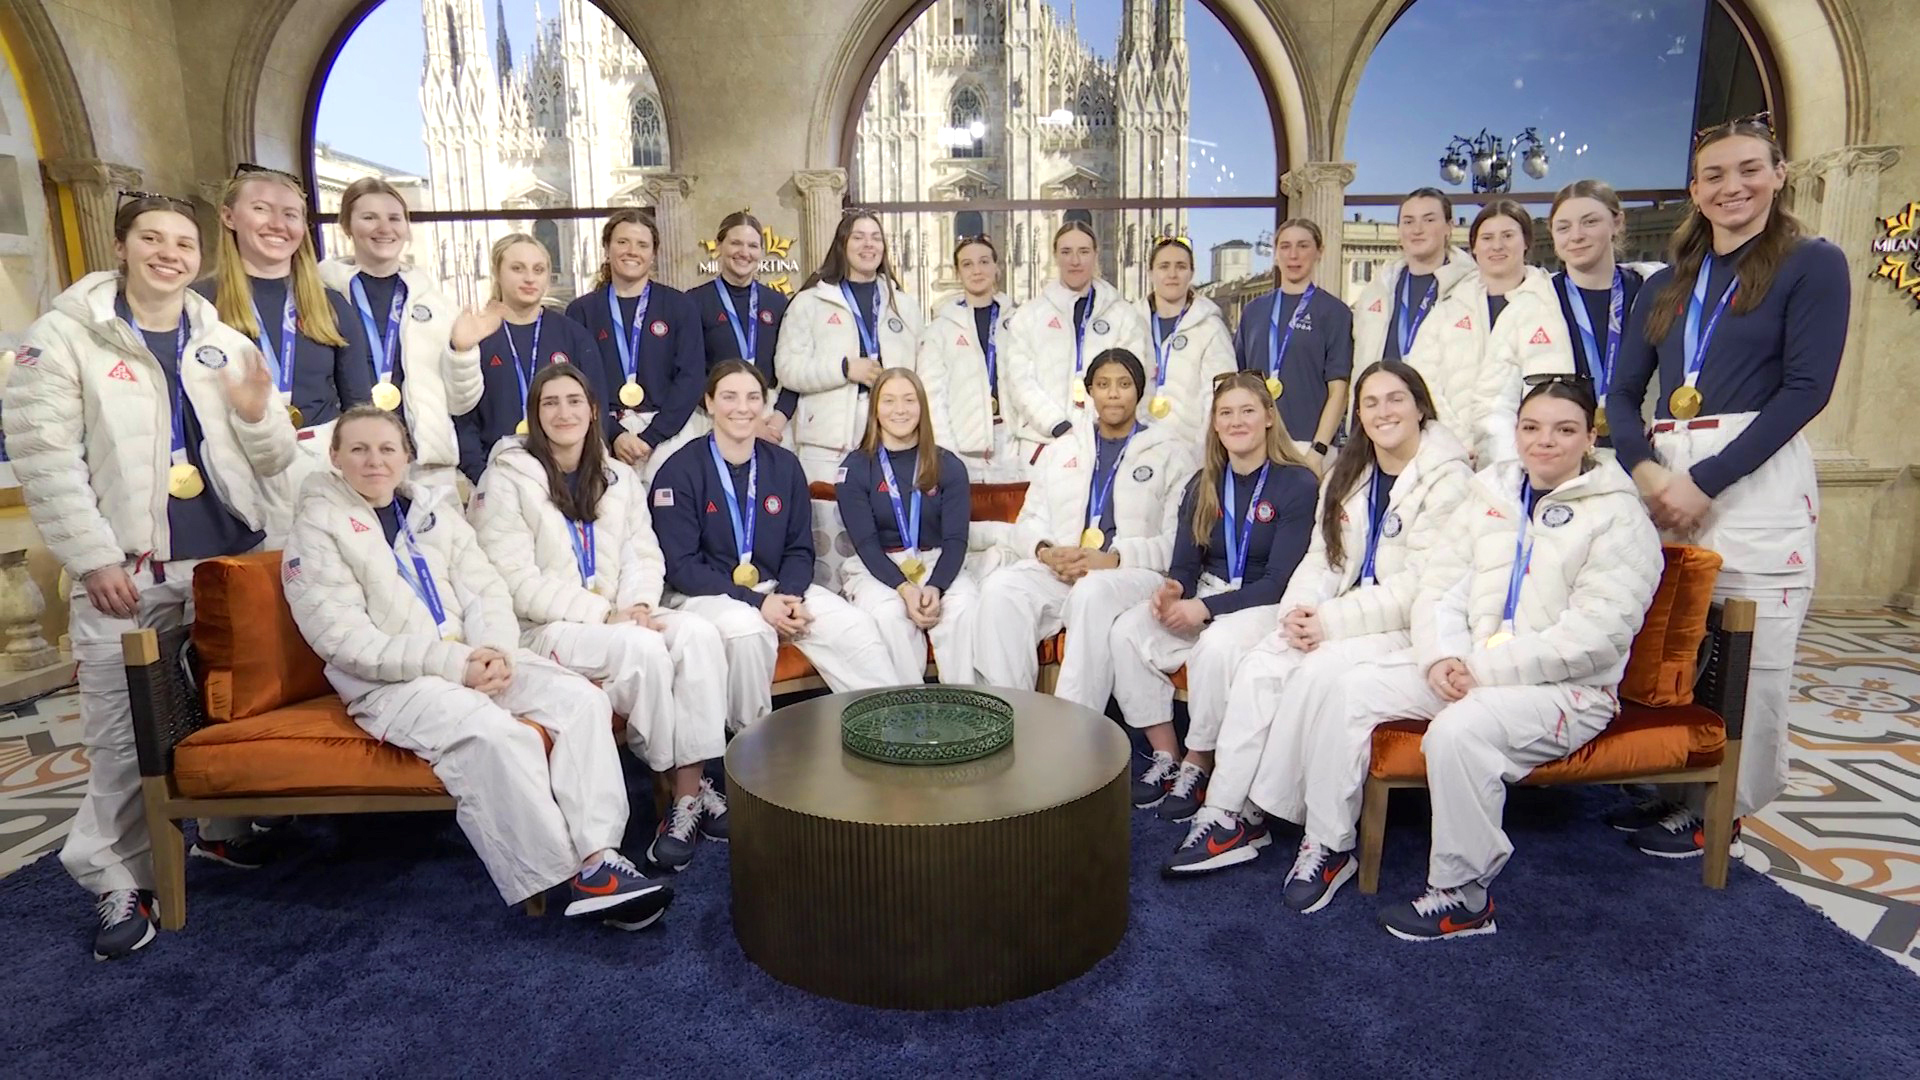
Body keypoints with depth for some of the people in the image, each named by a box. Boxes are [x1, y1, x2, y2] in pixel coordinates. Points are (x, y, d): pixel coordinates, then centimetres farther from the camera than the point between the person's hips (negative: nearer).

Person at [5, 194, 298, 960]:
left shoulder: (226, 344, 10)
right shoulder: (64, 335, -1)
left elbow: (275, 465, 11)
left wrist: (258, 415, -11)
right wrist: (95, 559, -14)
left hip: (236, 557, 4)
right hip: (128, 570, -3)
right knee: (123, 734, 0)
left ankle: (226, 829, 34)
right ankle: (124, 884, 15)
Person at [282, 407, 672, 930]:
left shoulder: (435, 511, 17)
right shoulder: (318, 529, 2)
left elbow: (485, 591, 9)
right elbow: (344, 640, -10)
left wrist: (494, 650, -14)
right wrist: (450, 662, -20)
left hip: (476, 661, 5)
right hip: (392, 683, -5)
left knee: (583, 699, -20)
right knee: (497, 735, -34)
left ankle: (597, 855, -27)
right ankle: (568, 875, -24)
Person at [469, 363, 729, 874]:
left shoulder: (619, 478, 15)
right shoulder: (507, 478, -4)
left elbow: (644, 555, 9)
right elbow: (516, 583, -12)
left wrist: (638, 606, -14)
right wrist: (604, 614, -19)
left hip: (619, 618, 5)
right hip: (543, 628, -5)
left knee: (699, 633, -25)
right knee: (644, 650, -32)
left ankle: (694, 787, -23)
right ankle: (689, 790, -12)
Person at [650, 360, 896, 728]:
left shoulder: (785, 465, 6)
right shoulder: (680, 471, -7)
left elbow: (800, 550, 9)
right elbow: (681, 566, -12)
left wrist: (790, 596, -14)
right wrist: (757, 602, -21)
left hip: (776, 589, 4)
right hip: (705, 593, -4)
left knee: (855, 625, -18)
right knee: (750, 629, -35)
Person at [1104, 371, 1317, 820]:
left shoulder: (1298, 483, -9)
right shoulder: (1204, 485, 8)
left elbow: (1278, 580, -14)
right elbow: (1185, 563, 7)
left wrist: (1205, 608, -24)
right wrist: (1173, 589, -19)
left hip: (1266, 605, -5)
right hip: (1203, 596, 5)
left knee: (1217, 647, -36)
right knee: (1126, 632, -20)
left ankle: (1197, 765, -15)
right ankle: (1165, 754, -10)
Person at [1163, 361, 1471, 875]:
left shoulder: (1448, 479, -8)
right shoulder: (1350, 472, 14)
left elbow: (1423, 585, -17)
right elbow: (1323, 557, 11)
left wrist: (1330, 621, -21)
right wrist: (1298, 610, -11)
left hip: (1410, 625, -6)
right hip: (1340, 616, 6)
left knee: (1315, 674, -29)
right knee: (1257, 666, -19)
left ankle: (1253, 814, -14)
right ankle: (1224, 812, -19)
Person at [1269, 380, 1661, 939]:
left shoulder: (1619, 516, -4)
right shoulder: (1489, 493, 13)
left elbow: (1594, 636, -15)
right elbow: (1440, 584, 8)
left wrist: (1483, 669, -19)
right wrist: (1442, 656, -12)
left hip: (1564, 686, -6)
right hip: (1462, 668, 6)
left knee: (1458, 731, -35)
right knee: (1335, 687, -12)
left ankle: (1462, 897, -14)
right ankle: (1328, 846, 0)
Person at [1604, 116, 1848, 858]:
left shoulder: (1812, 264, 3)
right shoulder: (1666, 286, 17)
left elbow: (1807, 387, -8)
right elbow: (1621, 392, 11)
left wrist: (1706, 481, -14)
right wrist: (1645, 470, -8)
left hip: (1754, 479, -4)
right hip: (1664, 479, 5)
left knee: (1750, 660, 0)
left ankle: (1723, 810, 15)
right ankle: (1678, 789, 22)